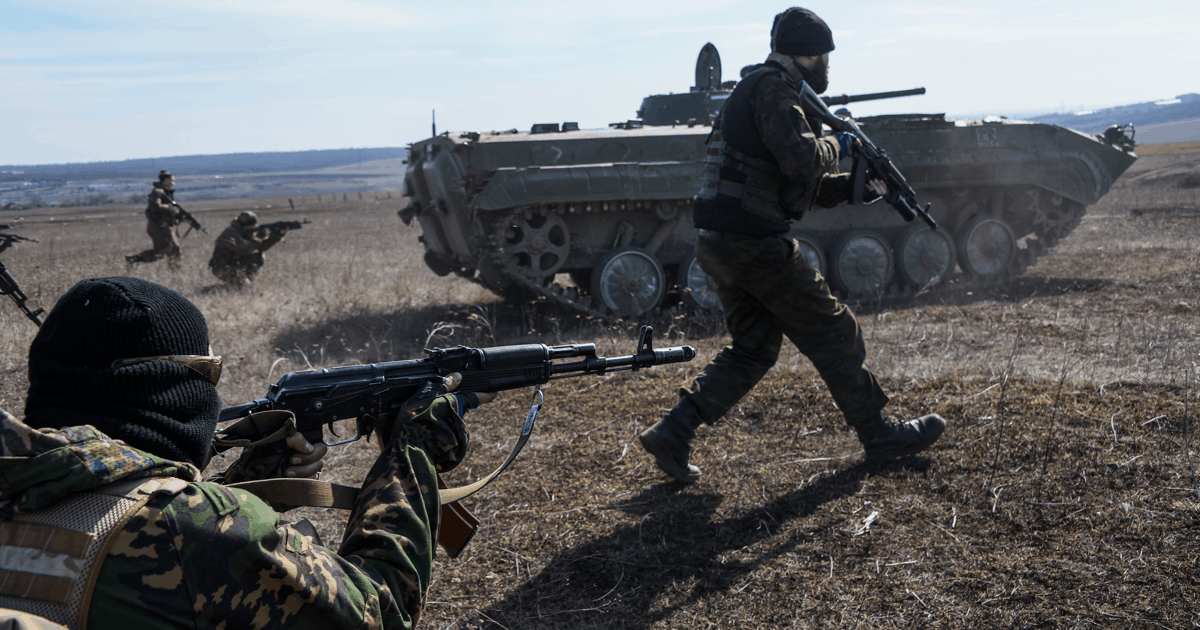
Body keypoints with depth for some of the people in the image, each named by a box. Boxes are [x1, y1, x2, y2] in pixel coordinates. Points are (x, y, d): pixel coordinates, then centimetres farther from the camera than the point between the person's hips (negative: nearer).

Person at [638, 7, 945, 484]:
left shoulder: (768, 89, 23)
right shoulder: (772, 86, -9)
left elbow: (806, 187, 25)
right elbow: (801, 159, -23)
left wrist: (854, 185, 14)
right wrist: (836, 144, -3)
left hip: (718, 244, 10)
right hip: (754, 243, -10)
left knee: (753, 348, 15)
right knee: (833, 336, 3)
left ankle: (672, 433, 8)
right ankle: (879, 435, 17)